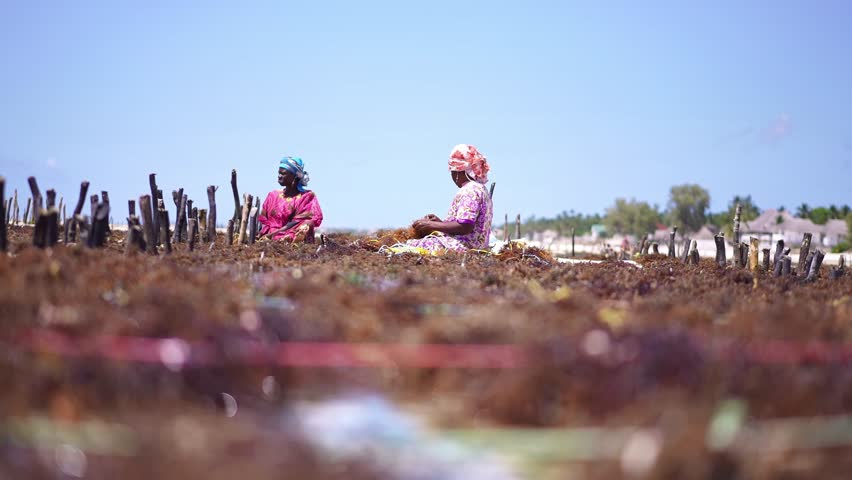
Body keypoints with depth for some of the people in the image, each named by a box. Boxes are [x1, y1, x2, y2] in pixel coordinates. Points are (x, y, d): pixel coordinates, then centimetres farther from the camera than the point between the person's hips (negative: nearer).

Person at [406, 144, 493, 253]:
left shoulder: (468, 191, -12)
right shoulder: (481, 189, 21)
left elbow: (464, 227, -21)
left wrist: (431, 225, -13)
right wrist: (440, 222, 17)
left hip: (464, 246, -11)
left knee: (410, 246, -15)